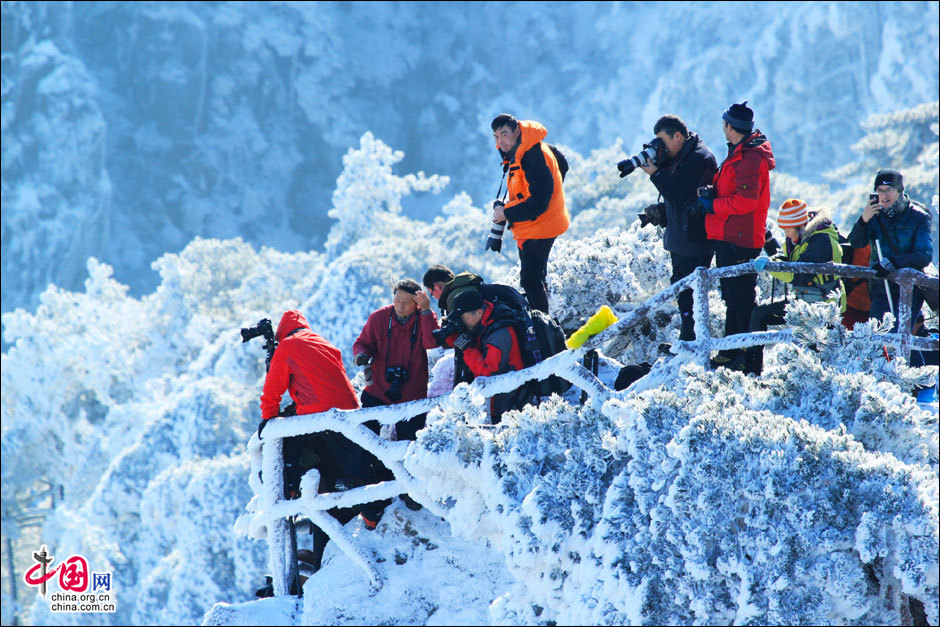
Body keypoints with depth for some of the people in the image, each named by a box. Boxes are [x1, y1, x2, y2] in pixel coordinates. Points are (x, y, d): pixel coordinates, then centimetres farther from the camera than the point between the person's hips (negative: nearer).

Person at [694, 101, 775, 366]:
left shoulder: (750, 158, -17)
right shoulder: (741, 152, 16)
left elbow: (745, 201, -24)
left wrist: (712, 205, -15)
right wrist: (712, 191, 1)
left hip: (739, 240, -11)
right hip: (729, 236, 11)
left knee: (741, 299, -8)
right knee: (733, 297, 17)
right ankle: (732, 352, 26)